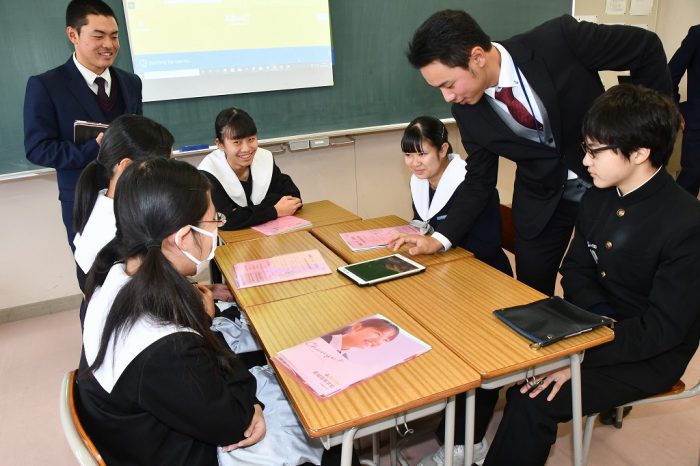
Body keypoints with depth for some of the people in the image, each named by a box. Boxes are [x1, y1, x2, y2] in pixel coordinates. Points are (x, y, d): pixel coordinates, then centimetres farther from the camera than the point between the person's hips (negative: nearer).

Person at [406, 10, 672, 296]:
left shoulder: (558, 39, -24)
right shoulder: (467, 111, -13)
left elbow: (648, 47, -11)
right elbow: (479, 180, -3)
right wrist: (441, 238, -13)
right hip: (542, 199, 2)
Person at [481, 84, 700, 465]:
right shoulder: (597, 199, -1)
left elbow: (664, 328, -22)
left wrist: (580, 356, -28)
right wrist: (600, 319, -13)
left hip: (650, 355, -6)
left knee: (535, 401, -22)